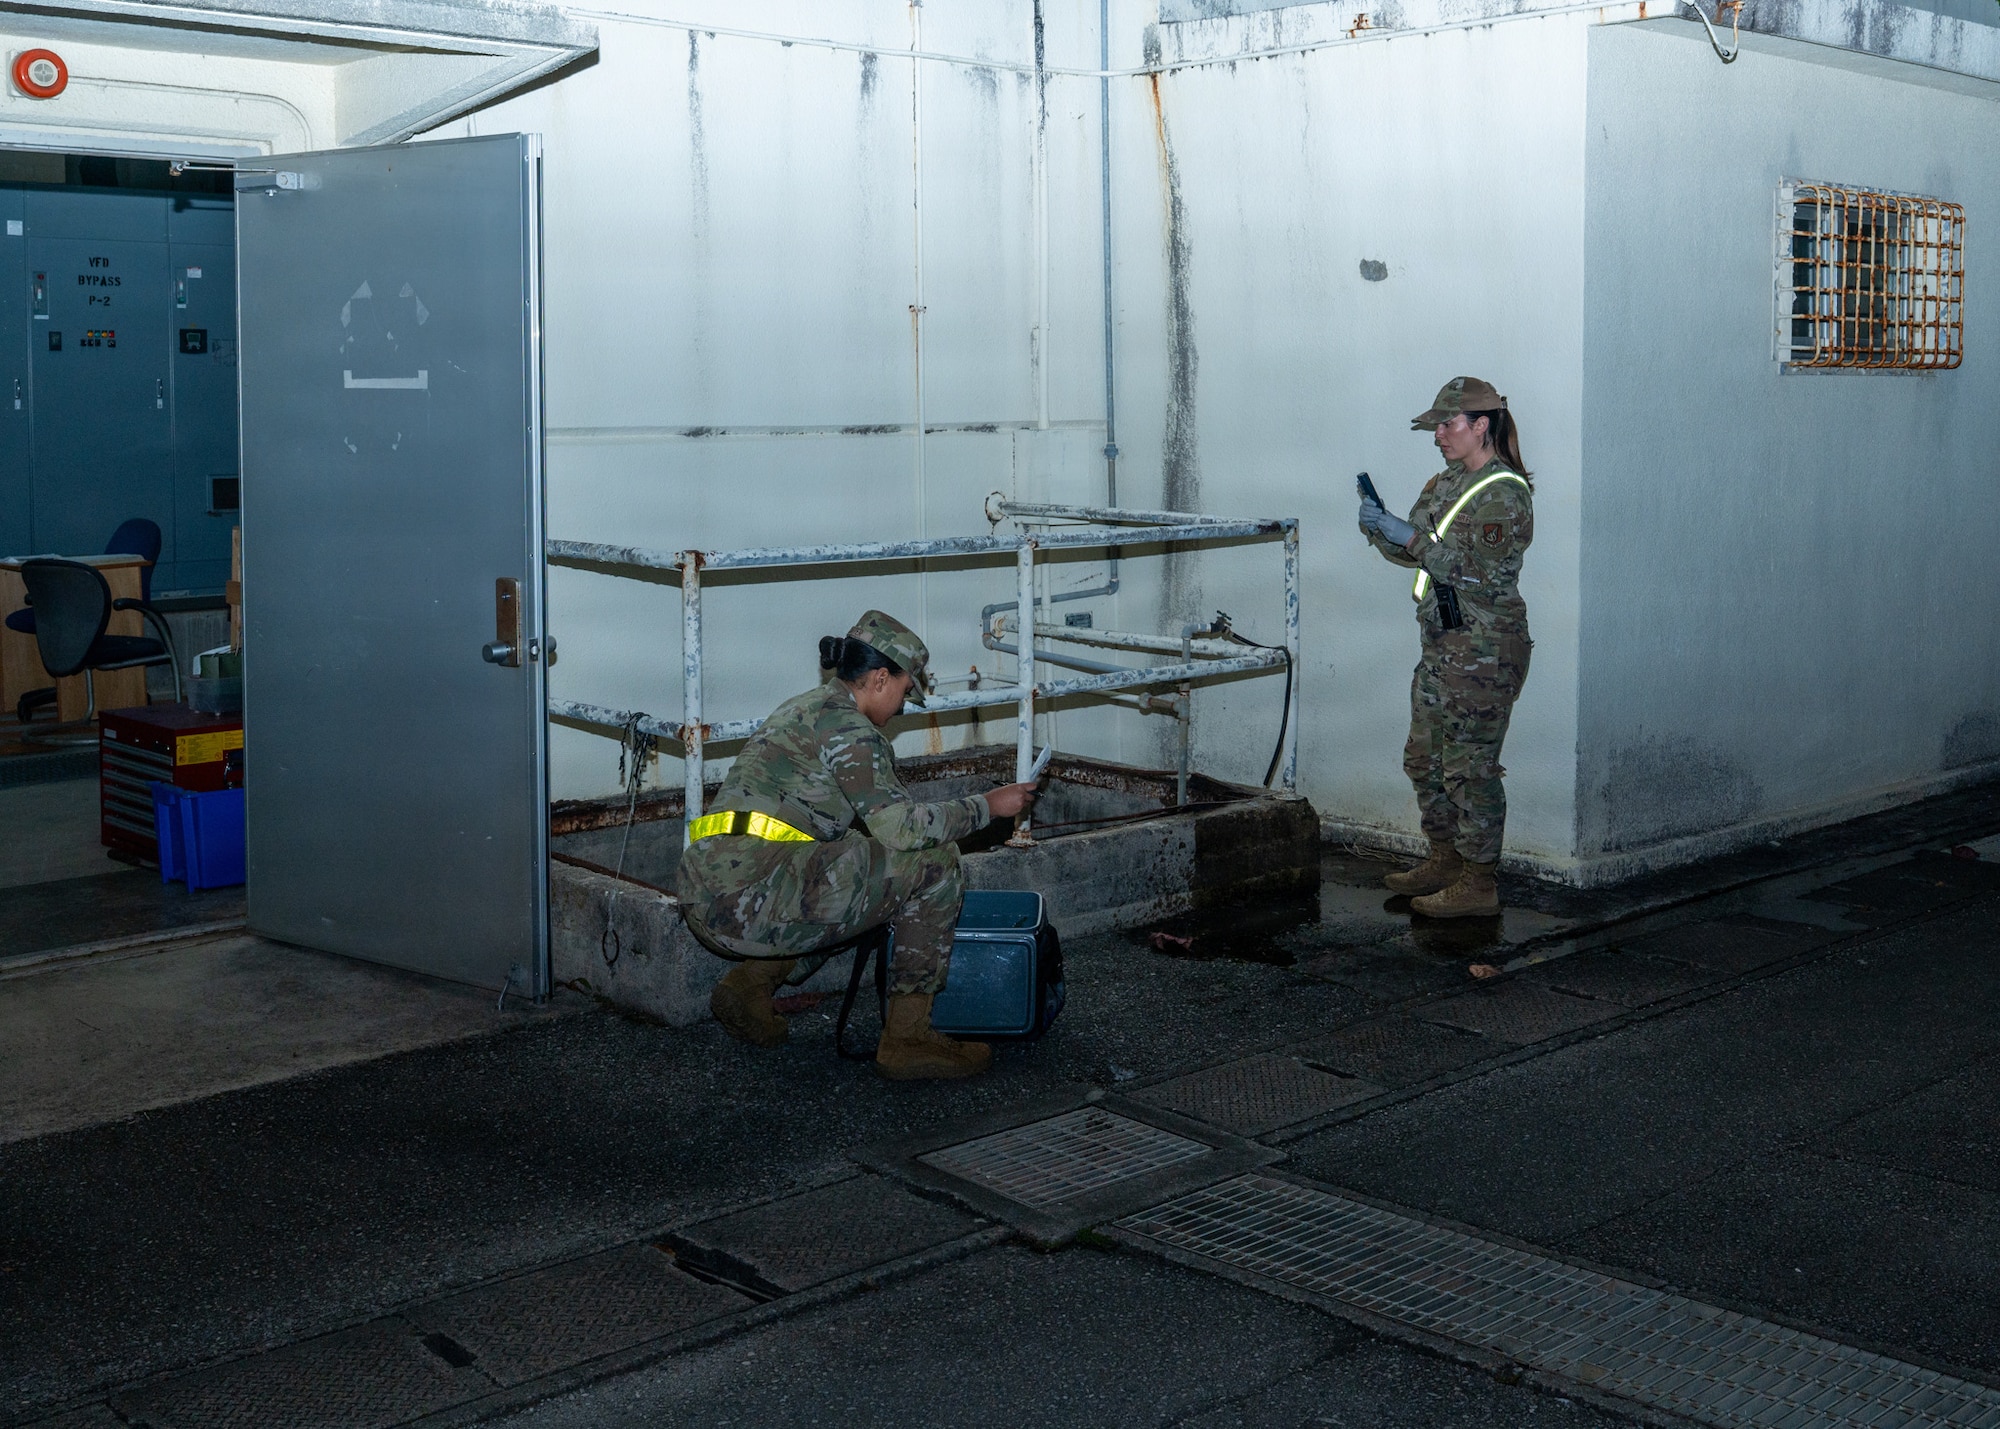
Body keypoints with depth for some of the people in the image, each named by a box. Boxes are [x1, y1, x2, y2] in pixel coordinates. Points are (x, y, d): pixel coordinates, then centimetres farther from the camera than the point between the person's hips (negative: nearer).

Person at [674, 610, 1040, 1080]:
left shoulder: (802, 707, 24)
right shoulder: (846, 725, -5)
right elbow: (900, 826, -14)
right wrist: (986, 806, -2)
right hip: (752, 895, -10)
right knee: (933, 862, -5)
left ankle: (750, 980, 14)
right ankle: (907, 1036, -3)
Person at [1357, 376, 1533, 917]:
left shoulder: (1504, 493, -13)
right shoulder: (1444, 484, 14)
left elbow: (1484, 573, -22)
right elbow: (1412, 552, 17)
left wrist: (1412, 538, -22)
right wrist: (1379, 529, -3)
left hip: (1484, 651, -9)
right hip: (1442, 644, 9)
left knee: (1470, 766, -6)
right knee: (1424, 756, 15)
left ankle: (1478, 883, 1)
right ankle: (1445, 860, 29)